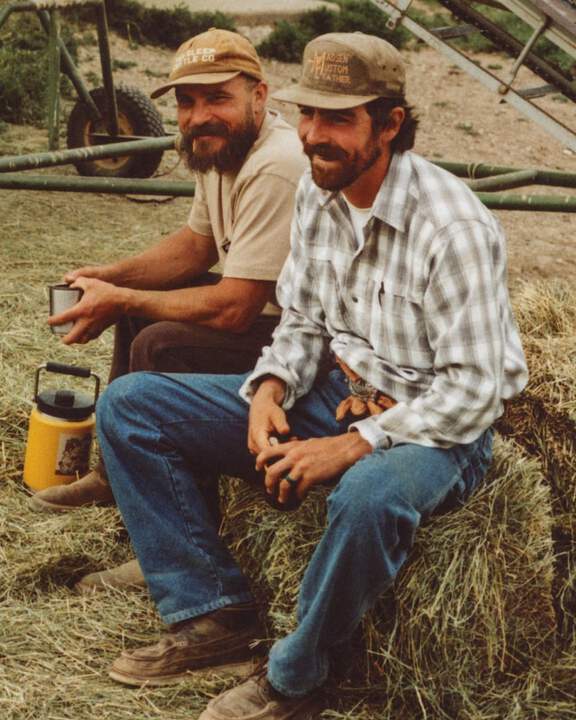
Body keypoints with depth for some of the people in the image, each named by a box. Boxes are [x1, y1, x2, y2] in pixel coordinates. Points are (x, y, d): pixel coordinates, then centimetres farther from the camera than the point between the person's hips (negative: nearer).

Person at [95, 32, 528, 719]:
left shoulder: (453, 227, -23)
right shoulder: (317, 189, -1)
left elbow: (474, 390, -23)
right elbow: (302, 319, 10)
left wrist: (352, 446, -27)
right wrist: (271, 388, -11)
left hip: (438, 426, -7)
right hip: (340, 393, 7)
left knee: (368, 496, -45)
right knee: (128, 404, -2)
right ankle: (213, 614, -3)